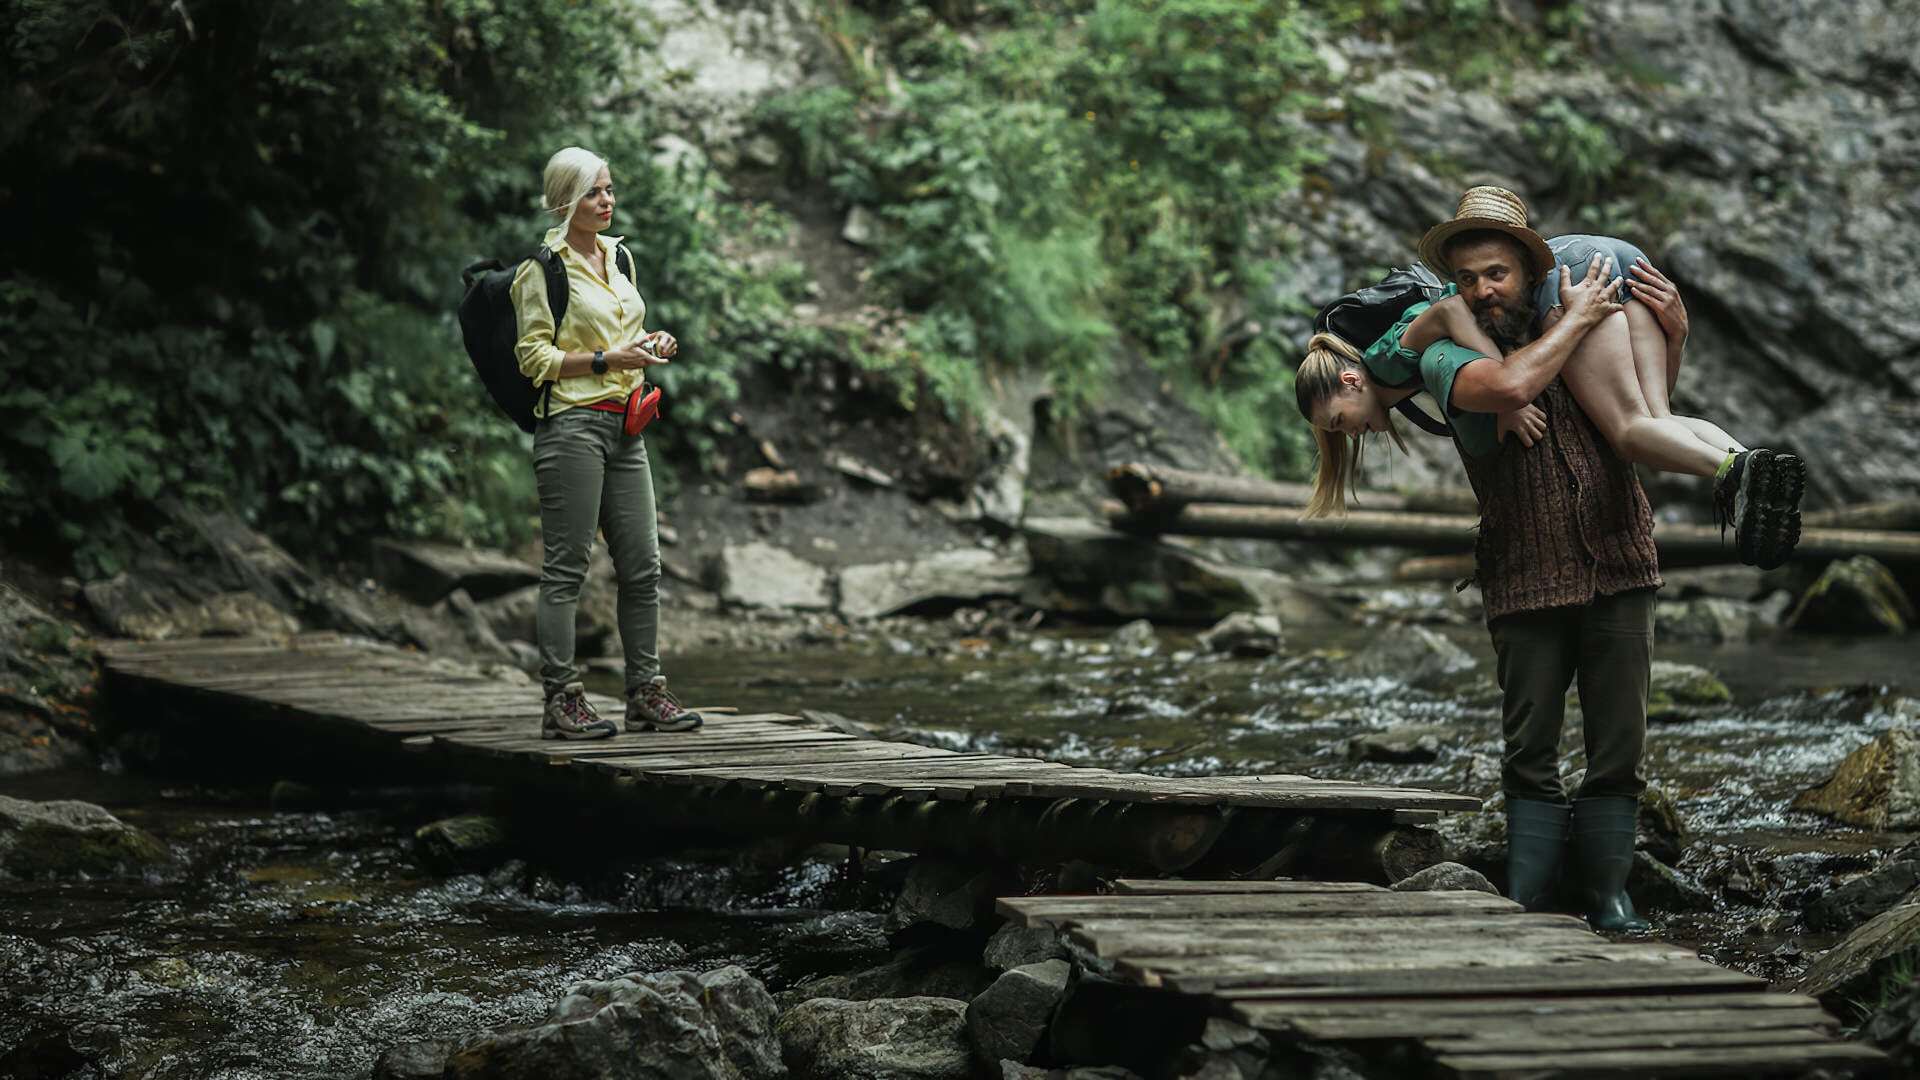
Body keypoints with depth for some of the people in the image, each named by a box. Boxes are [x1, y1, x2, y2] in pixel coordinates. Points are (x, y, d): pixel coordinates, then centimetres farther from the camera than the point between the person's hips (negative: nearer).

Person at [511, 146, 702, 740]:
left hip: (623, 426, 8)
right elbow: (534, 358, -11)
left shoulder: (617, 255, 16)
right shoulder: (543, 266, -7)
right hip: (572, 423, -8)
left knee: (642, 566, 7)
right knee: (566, 567, -6)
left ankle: (646, 691, 14)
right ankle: (562, 701, -4)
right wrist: (609, 360, -18)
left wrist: (650, 346, 6)